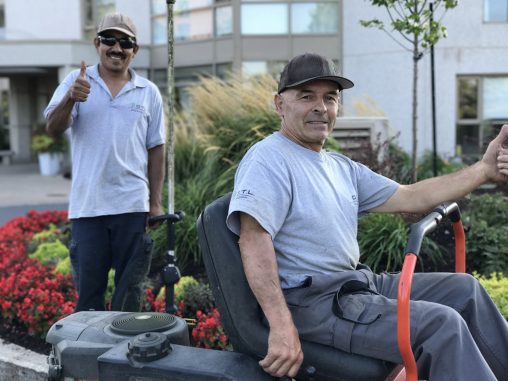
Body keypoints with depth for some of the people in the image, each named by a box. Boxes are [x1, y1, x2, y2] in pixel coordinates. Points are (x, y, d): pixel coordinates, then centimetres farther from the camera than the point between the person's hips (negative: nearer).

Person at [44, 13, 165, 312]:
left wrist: (156, 202, 5)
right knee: (88, 286, 7)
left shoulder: (149, 92, 7)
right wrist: (70, 99, -28)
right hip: (87, 205, -1)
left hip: (132, 205, 1)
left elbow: (156, 149, 9)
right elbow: (53, 128, -7)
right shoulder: (76, 82, 3)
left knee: (130, 288, 9)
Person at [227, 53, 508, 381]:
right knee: (441, 325, -20)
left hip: (357, 283, 10)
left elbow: (409, 198, 14)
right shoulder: (268, 160, -13)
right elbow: (254, 240, -25)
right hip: (309, 301, -10)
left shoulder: (343, 168, 16)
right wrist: (282, 327, -33)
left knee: (463, 289, 13)